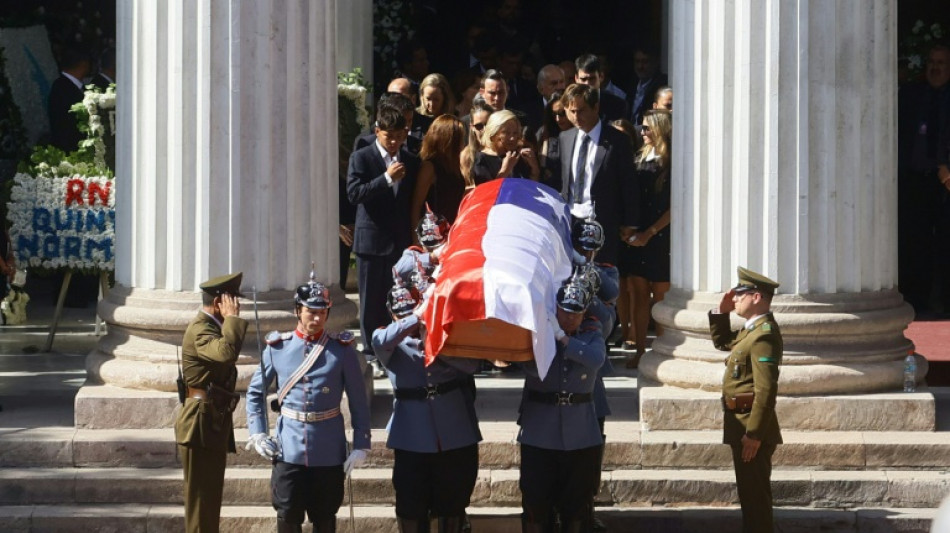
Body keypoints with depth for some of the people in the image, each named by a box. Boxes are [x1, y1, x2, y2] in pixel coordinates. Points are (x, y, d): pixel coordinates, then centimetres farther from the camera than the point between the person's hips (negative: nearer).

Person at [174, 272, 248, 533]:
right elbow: (227, 352, -36)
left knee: (210, 499, 15)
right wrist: (232, 319, -23)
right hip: (201, 426, -10)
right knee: (201, 499, -7)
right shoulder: (200, 330, -16)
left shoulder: (211, 328, 17)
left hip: (212, 427, 10)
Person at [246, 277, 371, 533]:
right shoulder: (277, 347, 2)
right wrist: (257, 434, 0)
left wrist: (360, 445, -5)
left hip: (328, 453, 0)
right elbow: (255, 392, 11)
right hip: (289, 450, 0)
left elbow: (359, 402, 0)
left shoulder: (342, 350, -2)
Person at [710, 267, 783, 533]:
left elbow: (766, 389, -26)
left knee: (755, 493, -4)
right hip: (743, 423, 10)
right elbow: (722, 342, 29)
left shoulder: (764, 335, -21)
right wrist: (721, 312, 12)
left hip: (752, 424, -10)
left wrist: (754, 434, -26)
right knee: (749, 491, 17)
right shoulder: (752, 329, 11)